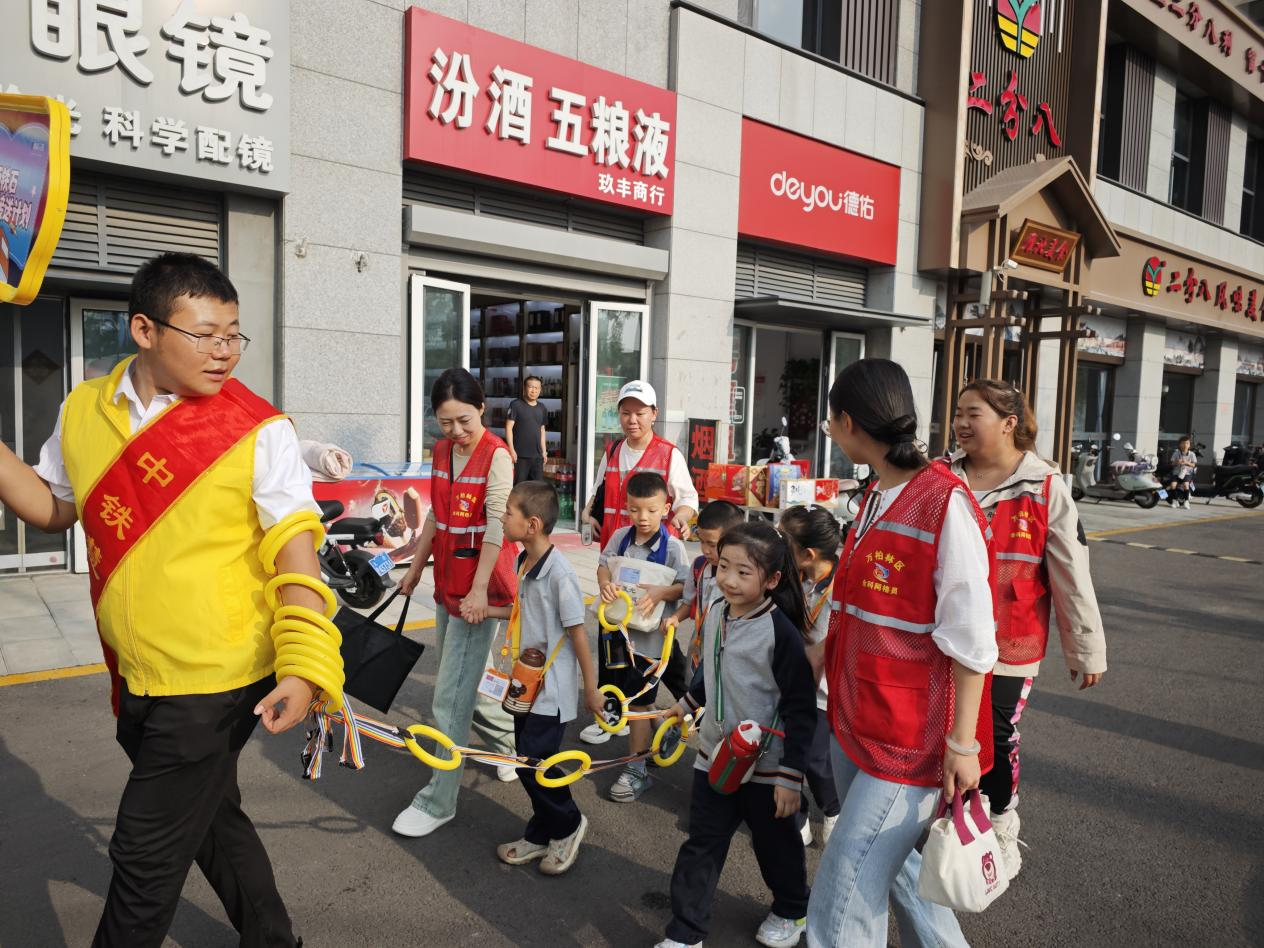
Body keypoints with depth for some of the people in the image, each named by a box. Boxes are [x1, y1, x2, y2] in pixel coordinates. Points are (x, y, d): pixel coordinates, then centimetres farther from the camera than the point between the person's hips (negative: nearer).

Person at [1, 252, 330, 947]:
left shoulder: (258, 430, -15)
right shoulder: (83, 411, 1)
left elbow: (295, 551, -15)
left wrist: (303, 668, -22)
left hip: (214, 681, -6)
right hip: (136, 678, 6)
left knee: (145, 853, 7)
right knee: (210, 819, 23)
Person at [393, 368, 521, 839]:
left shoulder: (496, 455, -13)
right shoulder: (441, 451, 8)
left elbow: (496, 524, -18)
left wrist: (479, 589, -23)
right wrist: (415, 567, 18)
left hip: (478, 590, -8)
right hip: (446, 585, 8)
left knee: (451, 697, -4)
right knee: (466, 684, 18)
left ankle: (438, 801, 9)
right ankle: (515, 743, 42)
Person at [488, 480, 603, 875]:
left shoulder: (559, 572, -23)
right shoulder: (524, 562, 3)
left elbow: (577, 630, -18)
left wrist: (591, 688, -12)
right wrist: (487, 611, 15)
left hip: (552, 688, -8)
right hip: (528, 683, 9)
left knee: (534, 761, -3)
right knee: (527, 760, 15)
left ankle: (569, 824, 22)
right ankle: (540, 836, 33)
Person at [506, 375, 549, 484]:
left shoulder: (542, 409, 12)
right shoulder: (516, 405, -5)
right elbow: (509, 427, -8)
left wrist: (544, 451, 13)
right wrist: (511, 449, -15)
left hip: (537, 456, 5)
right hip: (520, 455, -5)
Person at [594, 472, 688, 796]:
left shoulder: (673, 546, -13)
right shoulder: (621, 536, 1)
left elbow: (685, 586, -14)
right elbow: (603, 564, 6)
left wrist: (660, 593, -31)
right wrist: (605, 584, -15)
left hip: (648, 633, -5)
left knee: (638, 701, 1)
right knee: (631, 697, 19)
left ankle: (636, 769, 14)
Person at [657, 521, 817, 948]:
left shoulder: (781, 632, -23)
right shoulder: (715, 615, -3)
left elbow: (799, 708, -19)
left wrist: (790, 775, -18)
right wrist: (689, 702, 30)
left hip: (767, 766, -5)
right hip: (715, 756, 5)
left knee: (775, 843, 18)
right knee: (701, 847, 10)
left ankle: (791, 911, 45)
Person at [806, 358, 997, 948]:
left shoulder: (944, 504, -18)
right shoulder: (875, 498, 9)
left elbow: (970, 639, -18)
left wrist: (962, 743, -16)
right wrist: (817, 657, 18)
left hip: (909, 741, -8)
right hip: (856, 723, 8)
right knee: (895, 866, 22)